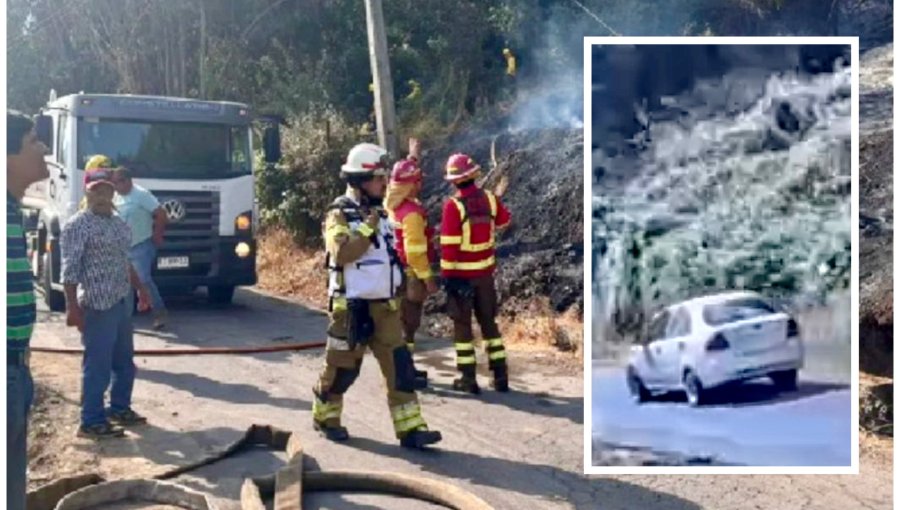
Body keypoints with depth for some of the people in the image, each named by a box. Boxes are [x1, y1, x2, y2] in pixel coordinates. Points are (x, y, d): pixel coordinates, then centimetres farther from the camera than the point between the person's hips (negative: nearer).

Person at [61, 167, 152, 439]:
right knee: (98, 366, -4)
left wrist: (141, 288, 25)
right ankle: (92, 422, 5)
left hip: (121, 303, 9)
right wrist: (72, 307, -20)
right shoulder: (78, 225, -10)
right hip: (96, 306, -9)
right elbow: (70, 270, -15)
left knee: (125, 362, 17)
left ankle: (120, 409, 31)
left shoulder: (119, 224, 15)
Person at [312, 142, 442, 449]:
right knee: (342, 366, 6)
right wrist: (368, 228, -22)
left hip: (385, 306, 7)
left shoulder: (379, 213, 12)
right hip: (353, 307, -6)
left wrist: (396, 291, 20)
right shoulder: (340, 213, -11)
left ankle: (410, 428, 1)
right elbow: (341, 253, -26)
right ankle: (325, 416, 28)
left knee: (399, 365, 0)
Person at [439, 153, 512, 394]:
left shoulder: (453, 205, -18)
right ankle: (500, 375, 16)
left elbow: (449, 245, -18)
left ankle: (468, 378, 9)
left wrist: (447, 274, -12)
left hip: (462, 273, -4)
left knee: (463, 324, 6)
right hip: (486, 270, 4)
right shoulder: (490, 198, -3)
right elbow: (504, 221, 17)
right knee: (488, 320, 15)